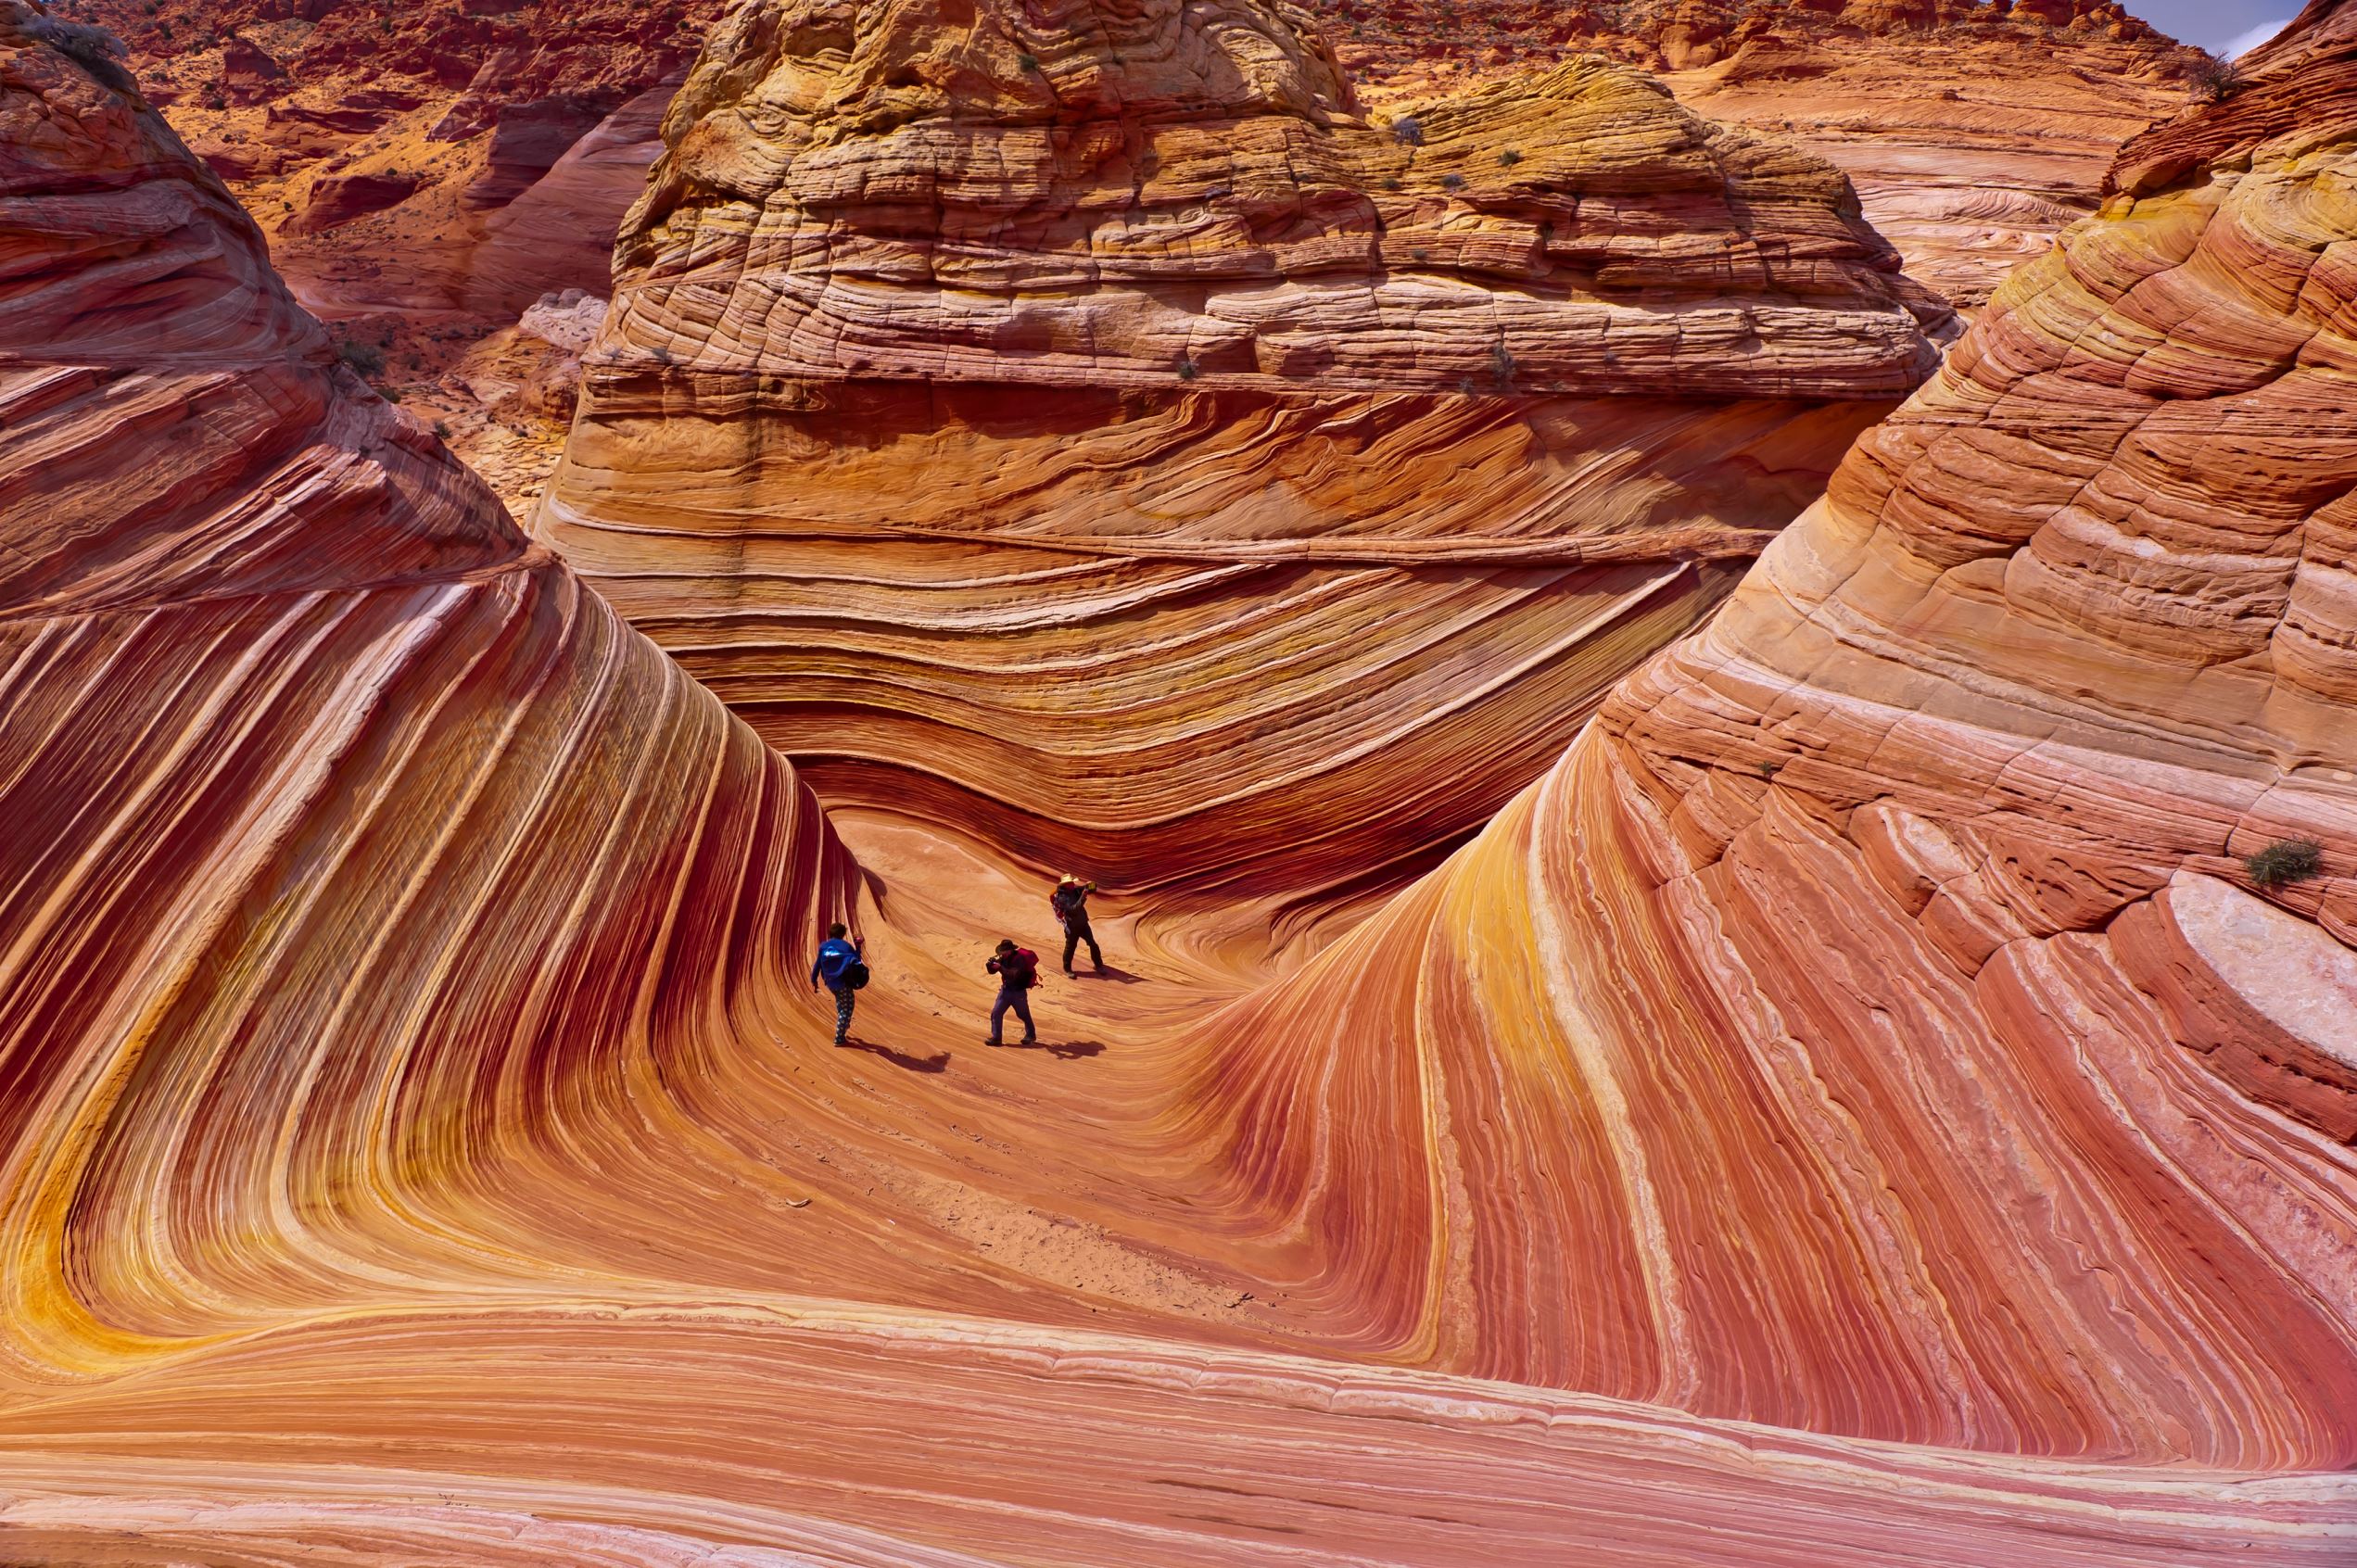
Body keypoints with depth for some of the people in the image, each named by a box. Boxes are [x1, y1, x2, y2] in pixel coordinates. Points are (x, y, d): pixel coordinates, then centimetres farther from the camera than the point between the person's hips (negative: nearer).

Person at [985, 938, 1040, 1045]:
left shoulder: (1019, 959, -22)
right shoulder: (1004, 958, 0)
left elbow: (1014, 975, -33)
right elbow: (992, 971, 1)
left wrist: (1000, 967, -39)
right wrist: (990, 965, -22)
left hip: (1018, 992, -6)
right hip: (1006, 990, 6)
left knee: (1024, 1014, 10)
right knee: (996, 1013, -1)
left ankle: (1031, 1035, 30)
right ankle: (996, 1038, 6)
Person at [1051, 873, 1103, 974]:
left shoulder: (1075, 891, -2)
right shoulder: (1061, 898, -22)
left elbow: (1085, 888, 5)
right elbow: (1073, 909, -31)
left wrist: (1089, 886, -19)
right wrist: (1083, 897, -37)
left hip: (1083, 923, 6)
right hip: (1072, 926, -6)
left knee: (1093, 944, 9)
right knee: (1070, 948, 8)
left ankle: (1099, 965, 23)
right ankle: (1067, 969, 26)